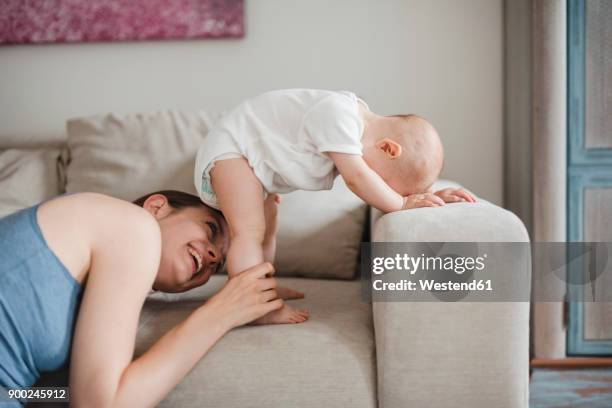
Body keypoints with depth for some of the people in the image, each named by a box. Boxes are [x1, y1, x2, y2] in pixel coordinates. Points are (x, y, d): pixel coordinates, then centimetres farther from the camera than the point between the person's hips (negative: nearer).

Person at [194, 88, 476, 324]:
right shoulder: (339, 115, -32)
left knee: (264, 233, 20)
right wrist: (401, 204, -28)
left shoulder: (365, 126, -2)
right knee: (249, 230, -21)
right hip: (230, 147, -9)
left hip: (257, 159, 10)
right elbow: (356, 177, -36)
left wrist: (431, 197, -6)